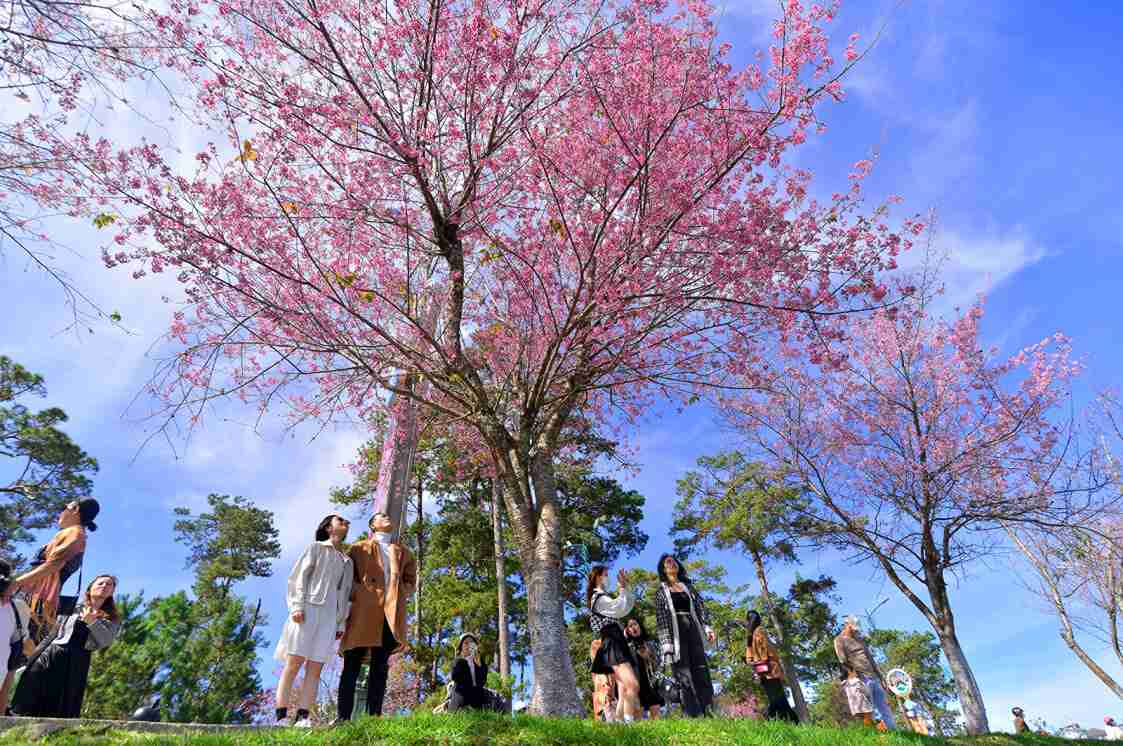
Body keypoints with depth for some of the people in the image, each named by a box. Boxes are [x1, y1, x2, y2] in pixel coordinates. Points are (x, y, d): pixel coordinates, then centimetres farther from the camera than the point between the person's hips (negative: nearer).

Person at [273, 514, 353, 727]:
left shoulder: (347, 561, 23)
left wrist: (341, 623, 11)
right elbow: (299, 576, 1)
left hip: (330, 615, 4)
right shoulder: (315, 547, 12)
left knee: (315, 668, -2)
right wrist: (297, 605, -12)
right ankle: (281, 716, -4)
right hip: (308, 608, -4)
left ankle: (303, 717, -2)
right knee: (294, 662, -8)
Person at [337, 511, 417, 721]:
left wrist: (399, 595, 1)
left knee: (380, 667, 1)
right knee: (352, 665, -3)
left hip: (391, 613, 3)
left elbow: (411, 580, 20)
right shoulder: (359, 548, 18)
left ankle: (374, 717, 1)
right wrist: (359, 594, -7)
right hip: (363, 610, -2)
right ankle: (343, 717, -2)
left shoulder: (403, 552, 26)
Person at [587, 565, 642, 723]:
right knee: (633, 686, -23)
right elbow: (621, 609, -13)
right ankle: (628, 722, -30)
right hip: (613, 645, -10)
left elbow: (628, 605, 25)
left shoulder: (603, 597, 25)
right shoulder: (599, 597, -5)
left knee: (624, 693, 2)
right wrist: (622, 588, -2)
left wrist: (625, 587, 16)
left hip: (618, 645, 10)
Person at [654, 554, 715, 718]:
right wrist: (666, 643, -8)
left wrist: (707, 627, -2)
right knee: (685, 676, -8)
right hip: (676, 632, -3)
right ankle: (693, 716, -11)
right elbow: (661, 618, 3)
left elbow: (700, 608, 14)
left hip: (693, 630, 3)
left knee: (702, 672, -5)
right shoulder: (662, 591, 10)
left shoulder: (688, 587, 21)